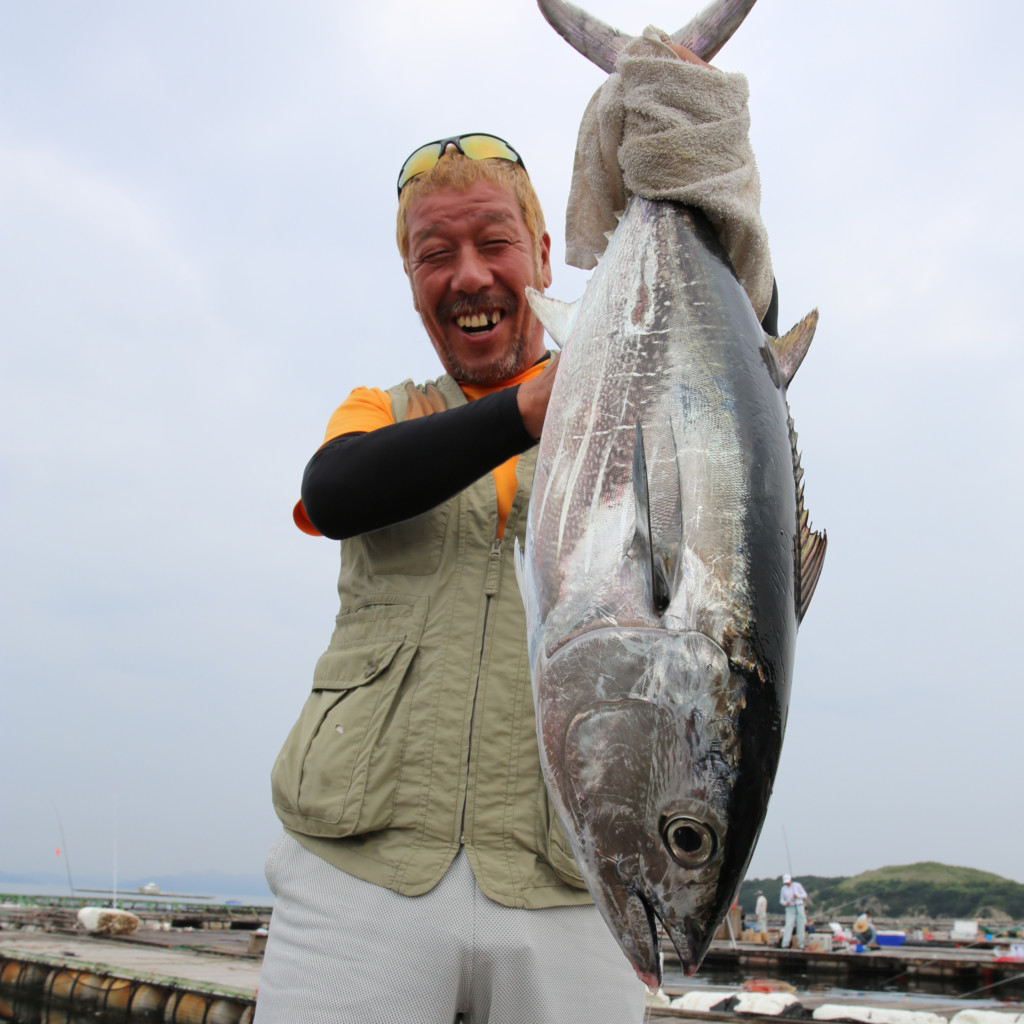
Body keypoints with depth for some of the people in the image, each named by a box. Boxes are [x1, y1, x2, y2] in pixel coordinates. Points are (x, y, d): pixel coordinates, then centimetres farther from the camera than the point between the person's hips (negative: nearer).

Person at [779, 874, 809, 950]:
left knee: (801, 926, 0)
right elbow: (781, 900, 7)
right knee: (788, 925, -14)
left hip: (799, 907, 0)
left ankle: (800, 945, 8)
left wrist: (797, 896, -18)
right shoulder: (783, 889, 2)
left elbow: (805, 895, 1)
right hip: (790, 909, 0)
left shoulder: (797, 885, -3)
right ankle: (785, 944, -17)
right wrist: (785, 903, -16)